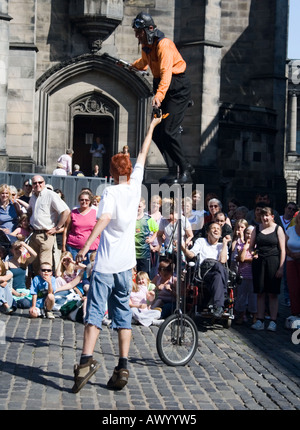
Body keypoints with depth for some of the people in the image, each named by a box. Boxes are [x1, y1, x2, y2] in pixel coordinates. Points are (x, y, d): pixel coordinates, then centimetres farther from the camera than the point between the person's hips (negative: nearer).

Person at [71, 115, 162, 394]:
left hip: (106, 264, -5)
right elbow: (143, 155, 20)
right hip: (126, 263, 5)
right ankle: (122, 368, 7)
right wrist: (151, 127, 32)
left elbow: (103, 220, -24)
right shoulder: (135, 187, 7)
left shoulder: (111, 192, -8)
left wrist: (85, 246, -29)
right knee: (123, 315, 9)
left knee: (95, 312, -7)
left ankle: (86, 360, -20)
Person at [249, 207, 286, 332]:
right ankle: (260, 321, 8)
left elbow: (282, 250, -1)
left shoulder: (278, 229, 2)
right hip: (259, 262, 3)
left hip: (273, 262, -3)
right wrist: (253, 253, -5)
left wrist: (281, 267, -8)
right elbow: (251, 246, 18)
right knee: (260, 293, 4)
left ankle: (273, 322, 3)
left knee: (273, 293, -1)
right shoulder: (257, 229, 11)